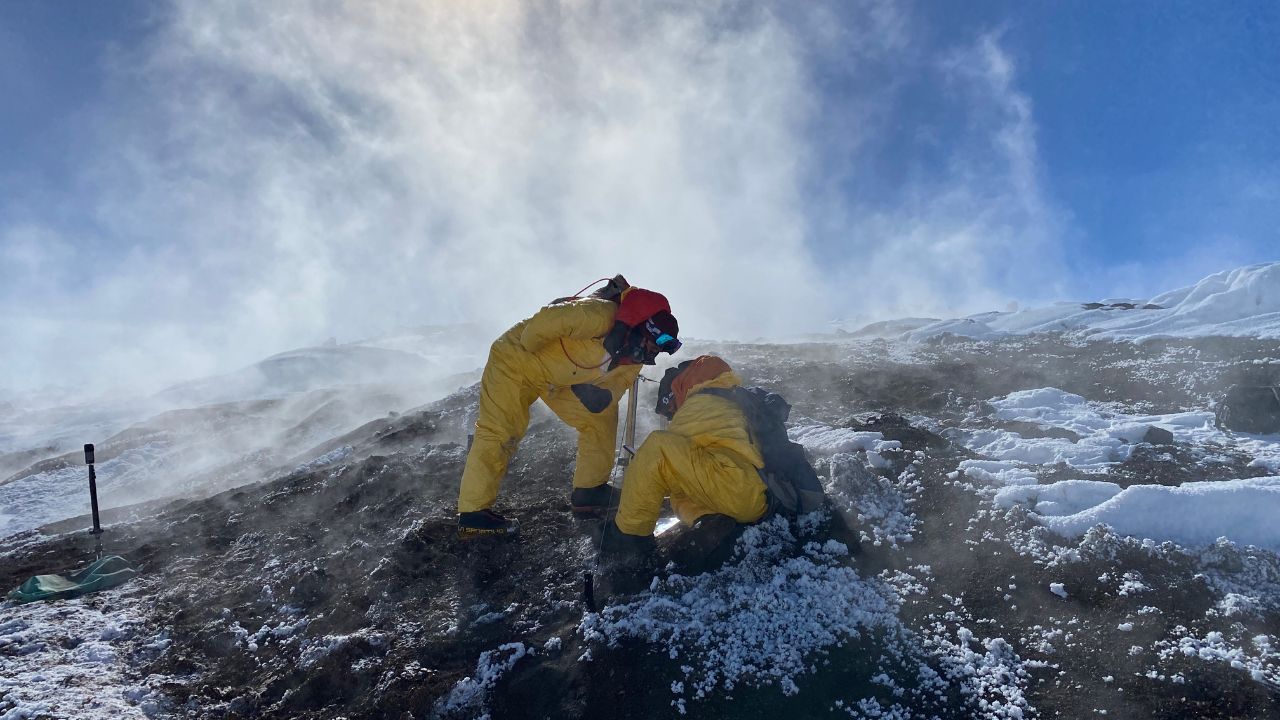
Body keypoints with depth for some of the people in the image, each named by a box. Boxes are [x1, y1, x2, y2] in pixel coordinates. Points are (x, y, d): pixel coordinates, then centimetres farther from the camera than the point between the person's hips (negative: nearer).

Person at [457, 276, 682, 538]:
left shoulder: (633, 360, -7)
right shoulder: (601, 315, -34)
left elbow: (615, 386, -2)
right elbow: (545, 321, -38)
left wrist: (603, 398, -26)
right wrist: (529, 348, -20)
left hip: (559, 379, 8)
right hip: (516, 359, -8)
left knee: (600, 418, 4)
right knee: (500, 432, -16)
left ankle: (589, 492, 12)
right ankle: (473, 513, -11)